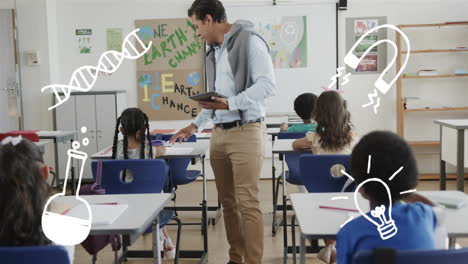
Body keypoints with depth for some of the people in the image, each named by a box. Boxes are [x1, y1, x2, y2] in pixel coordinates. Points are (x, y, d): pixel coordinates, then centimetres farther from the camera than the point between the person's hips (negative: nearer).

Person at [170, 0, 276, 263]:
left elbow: (268, 84, -15)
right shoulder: (213, 53, 18)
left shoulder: (249, 40, -6)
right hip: (219, 134, 8)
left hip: (246, 132, -7)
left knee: (247, 202, -8)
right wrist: (195, 125, 19)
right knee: (228, 201, 9)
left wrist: (230, 104, -19)